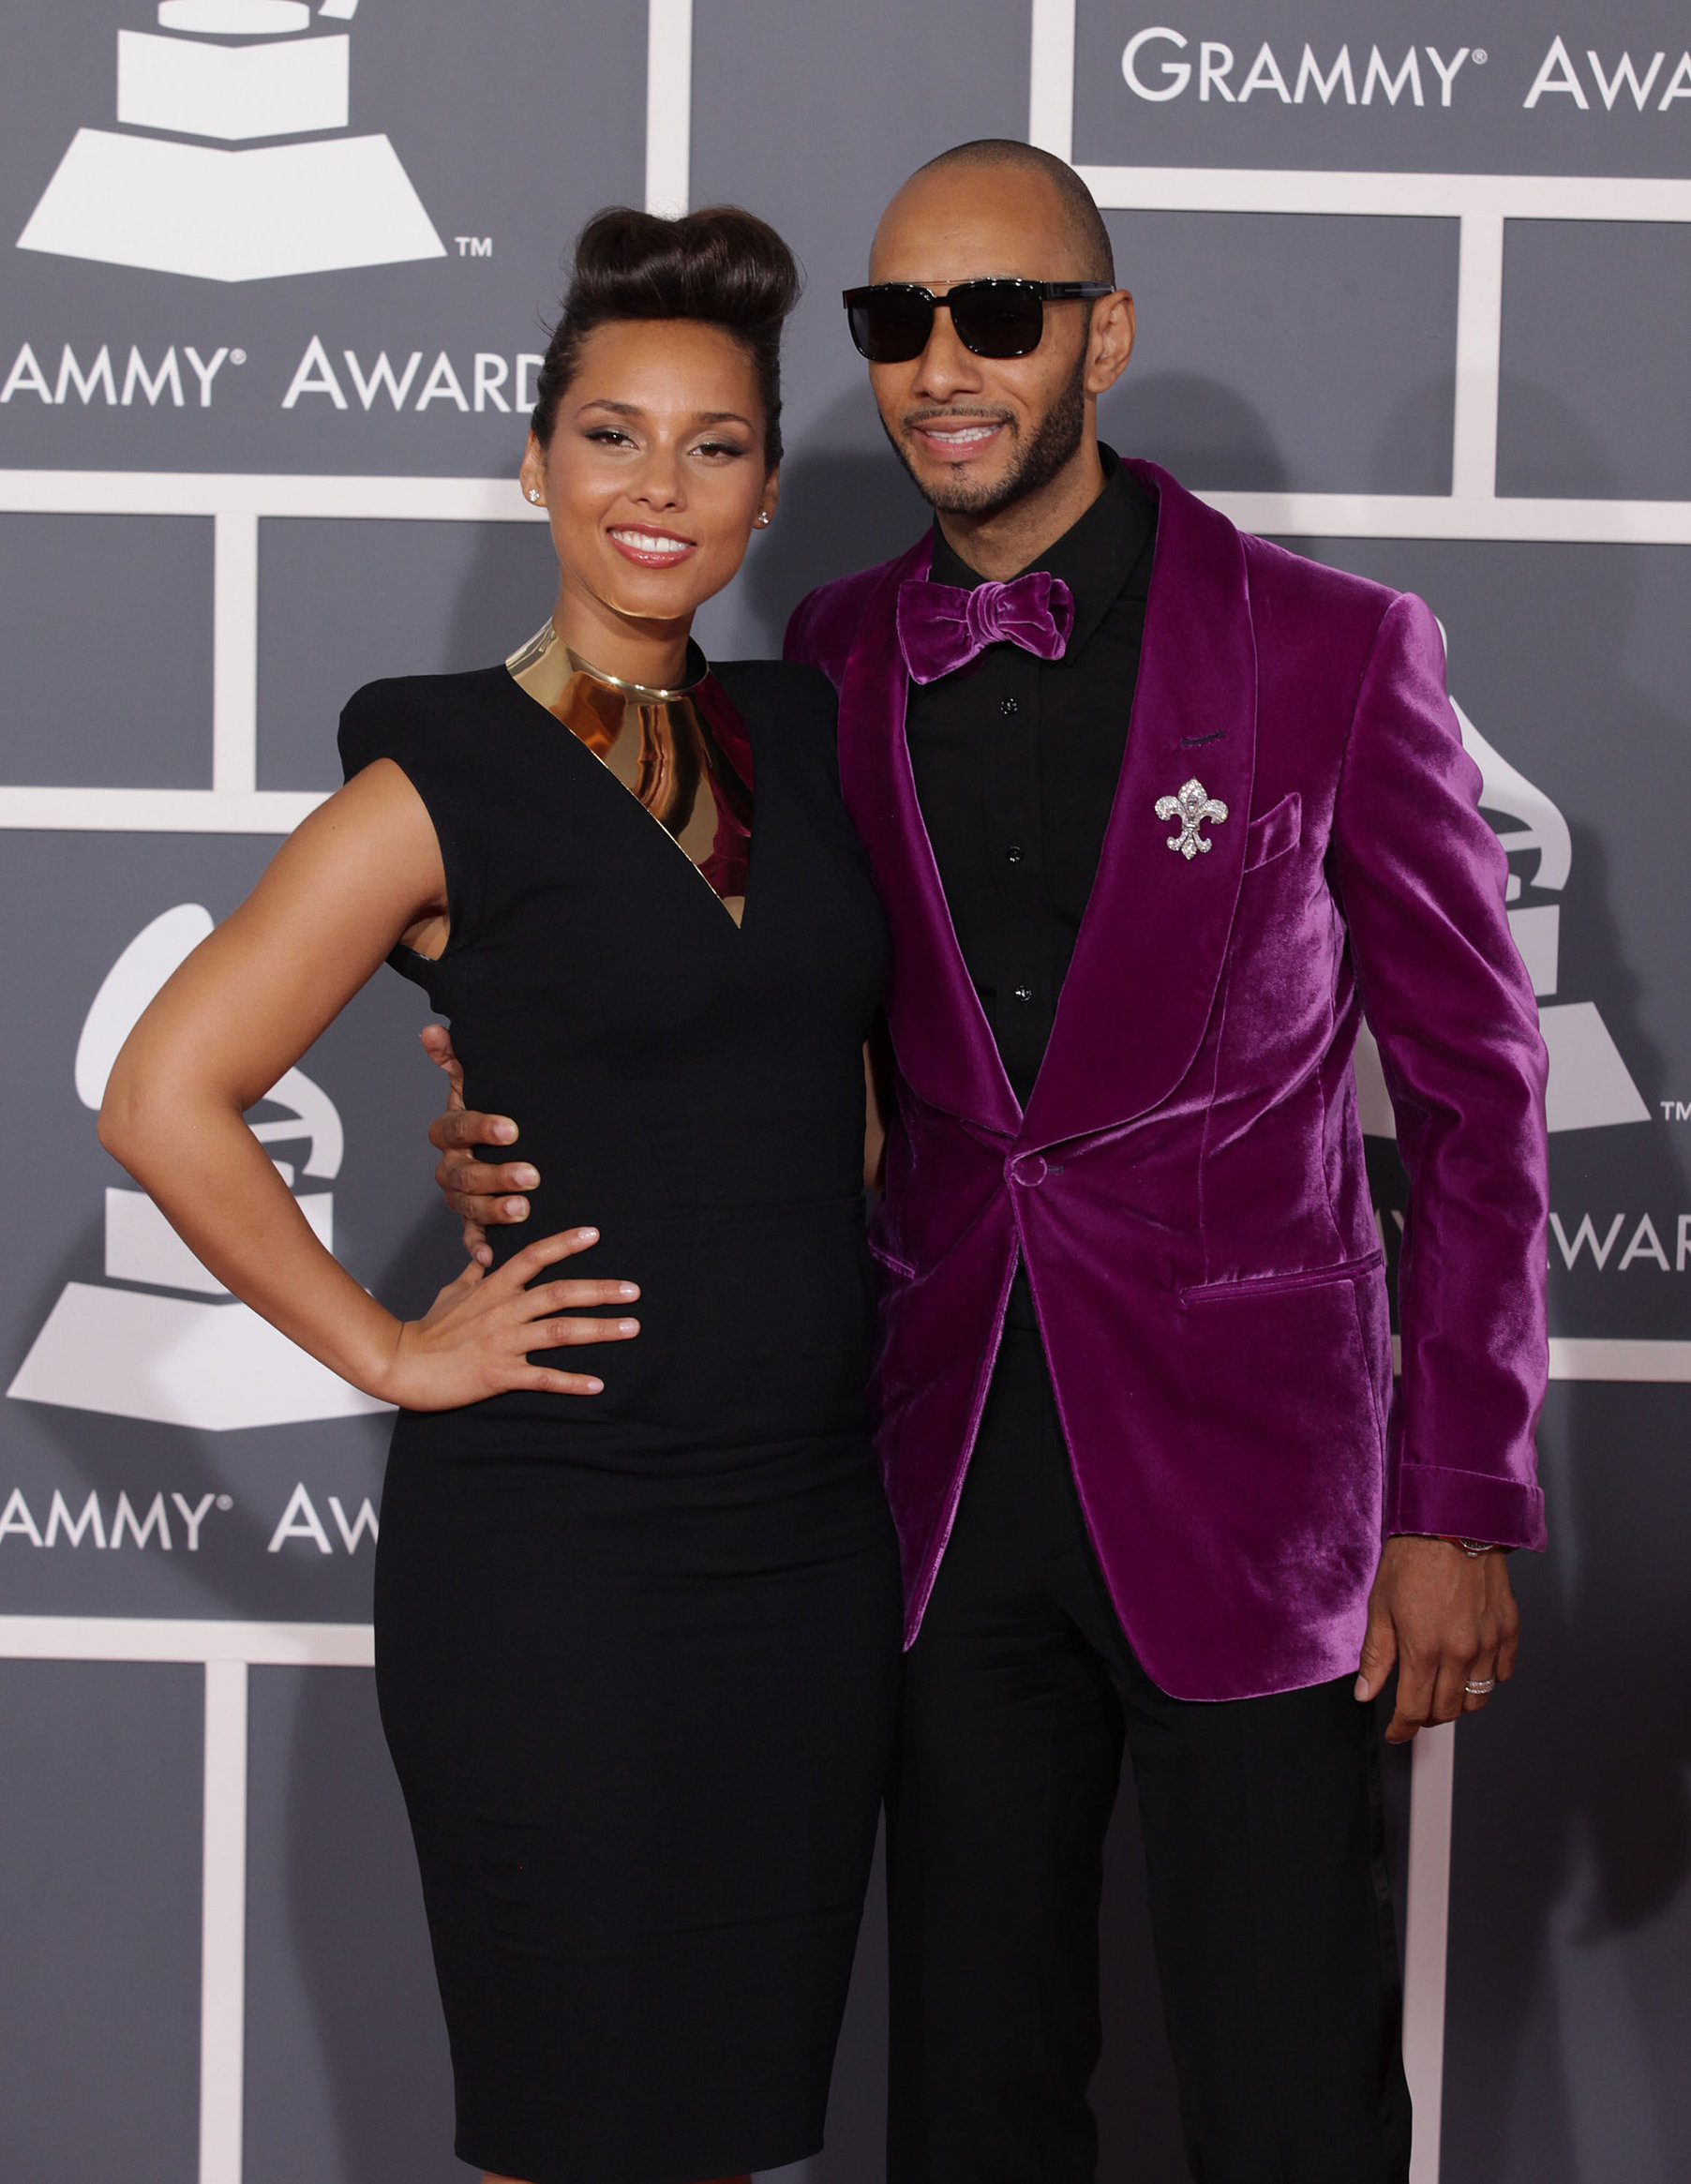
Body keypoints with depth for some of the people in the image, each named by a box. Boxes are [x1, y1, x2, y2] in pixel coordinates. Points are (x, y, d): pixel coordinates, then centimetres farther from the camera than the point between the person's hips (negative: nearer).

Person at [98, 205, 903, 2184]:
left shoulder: (806, 738, 8)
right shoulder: (445, 782, -8)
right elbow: (163, 1098, -10)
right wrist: (389, 1353, -8)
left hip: (813, 1522, 5)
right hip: (559, 1550, -5)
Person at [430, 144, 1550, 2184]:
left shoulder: (1329, 651, -6)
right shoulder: (832, 658, 5)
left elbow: (1475, 1086, -2)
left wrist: (1460, 1504, -5)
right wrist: (539, 1137, -5)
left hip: (1244, 1477, -3)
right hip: (951, 1470, 4)